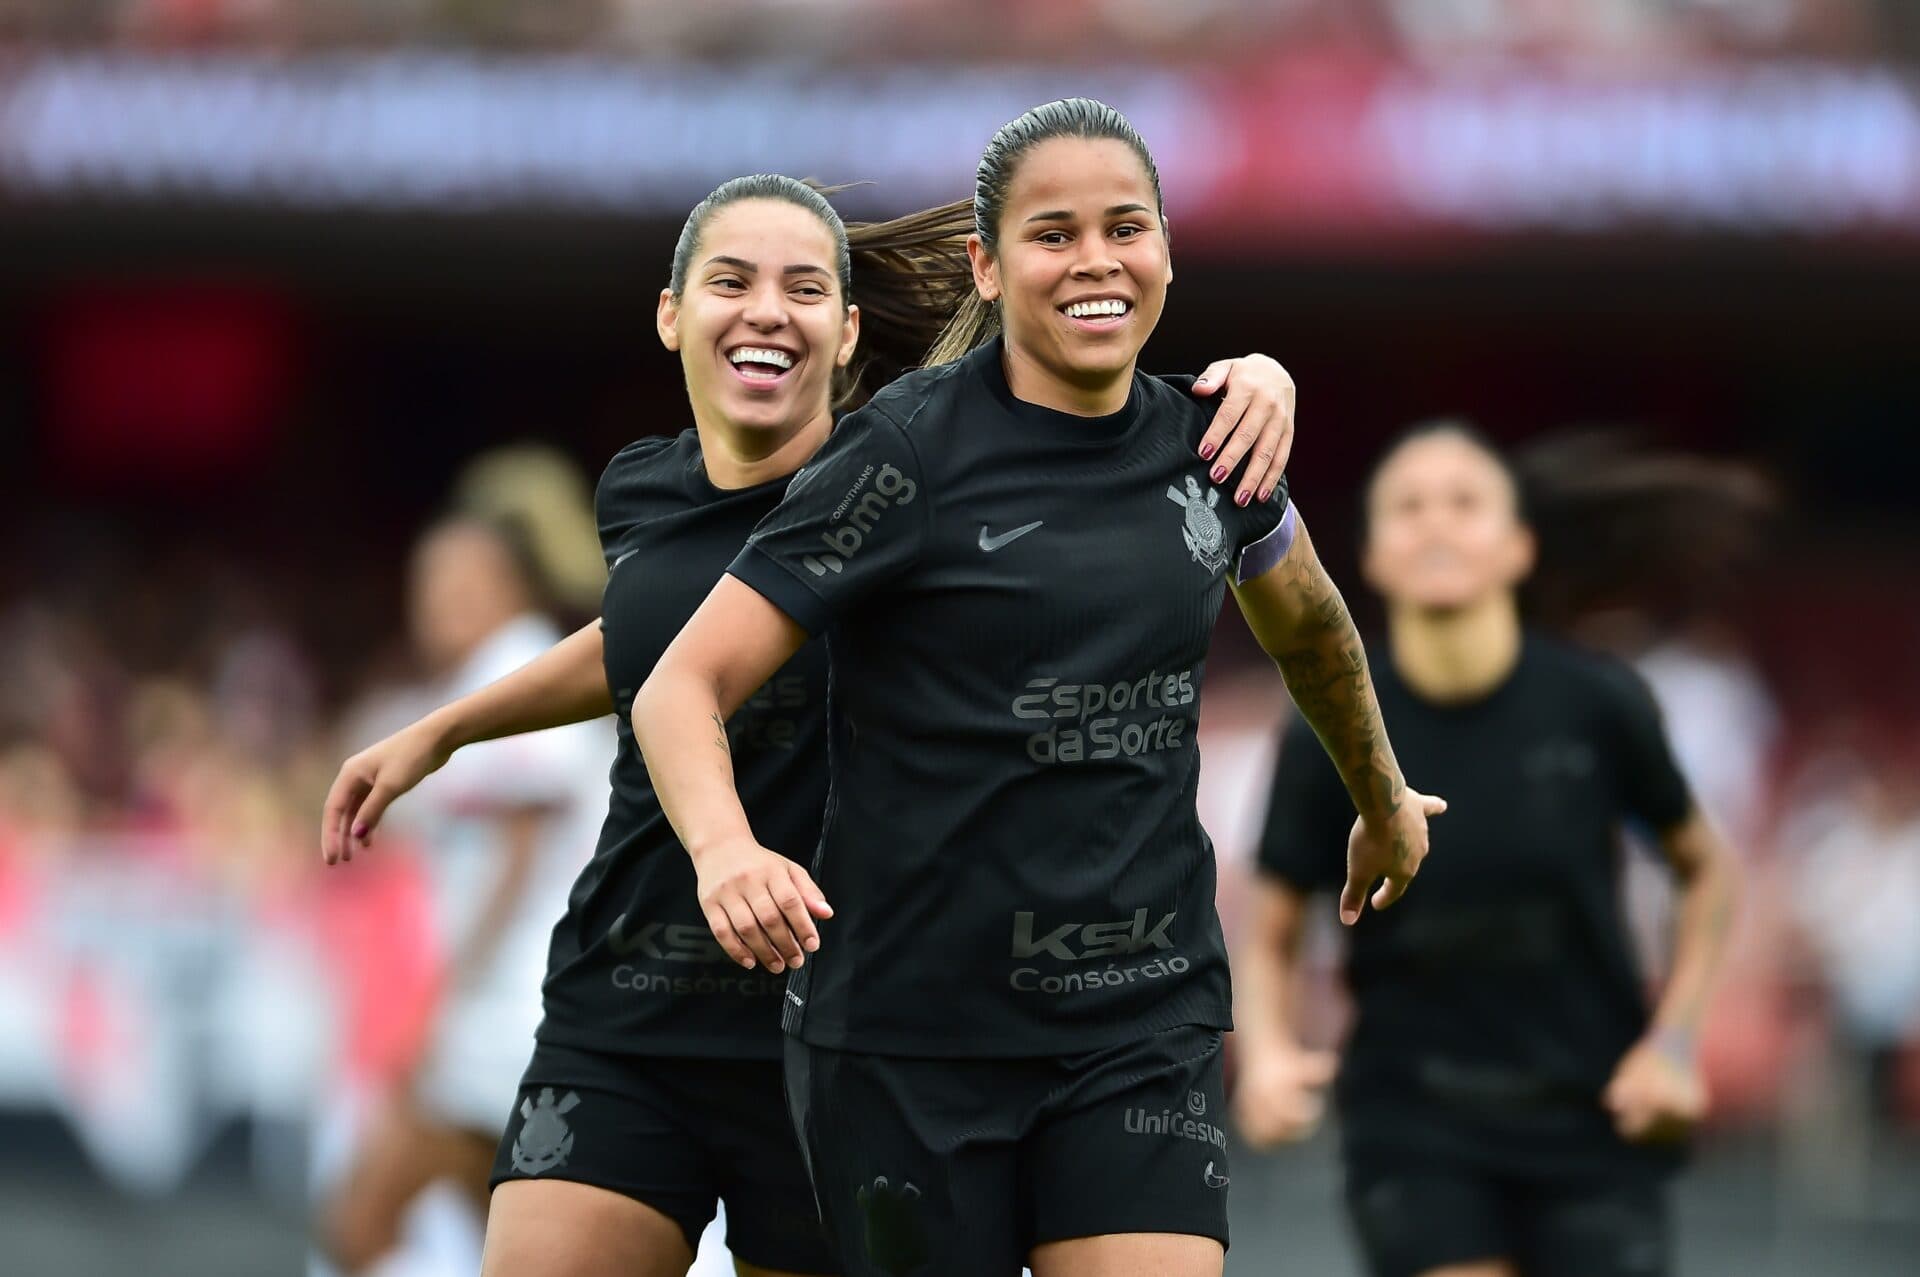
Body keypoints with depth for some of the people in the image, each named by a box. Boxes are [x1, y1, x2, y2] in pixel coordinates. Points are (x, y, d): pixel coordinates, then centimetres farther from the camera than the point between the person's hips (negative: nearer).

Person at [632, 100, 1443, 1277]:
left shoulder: (1210, 448, 6)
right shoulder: (911, 453, -9)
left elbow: (1307, 624, 28)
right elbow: (682, 685, -12)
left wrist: (1384, 800, 44)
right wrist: (728, 850, -32)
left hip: (1145, 1029, 3)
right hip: (909, 1032, -3)